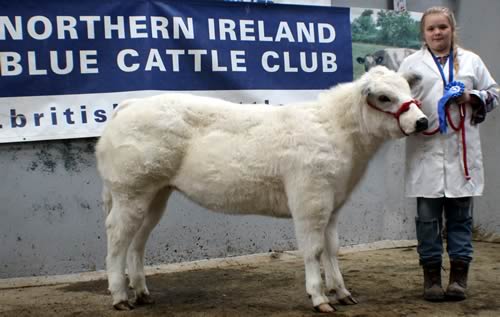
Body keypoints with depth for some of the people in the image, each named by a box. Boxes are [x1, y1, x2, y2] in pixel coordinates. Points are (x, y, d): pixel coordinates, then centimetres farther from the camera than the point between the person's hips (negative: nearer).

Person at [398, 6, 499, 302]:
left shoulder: (471, 60, 11)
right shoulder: (411, 63, 9)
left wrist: (472, 97, -5)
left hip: (462, 151, 1)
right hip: (426, 151, 0)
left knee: (460, 215, 5)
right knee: (428, 217, 4)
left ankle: (459, 276, 13)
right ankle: (432, 276, 13)